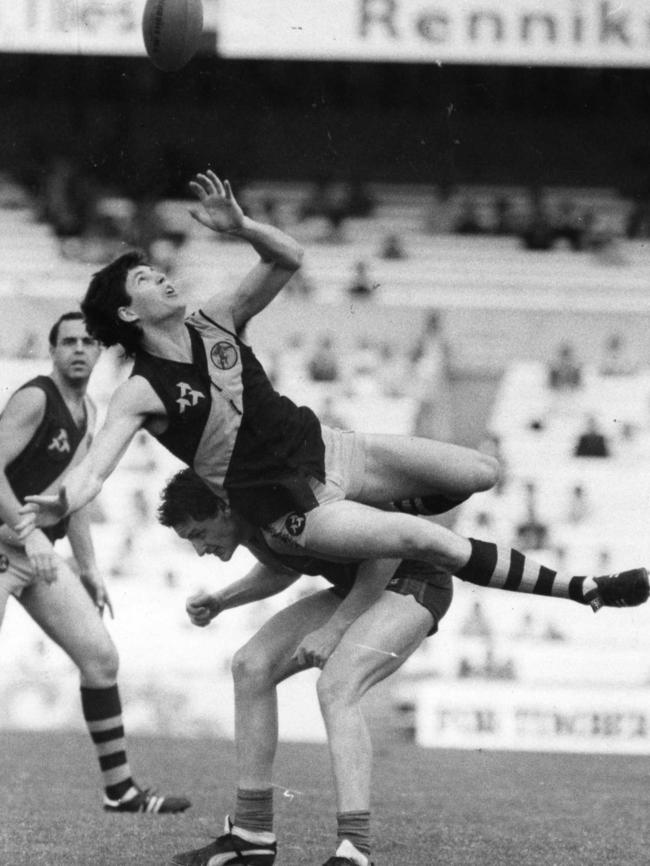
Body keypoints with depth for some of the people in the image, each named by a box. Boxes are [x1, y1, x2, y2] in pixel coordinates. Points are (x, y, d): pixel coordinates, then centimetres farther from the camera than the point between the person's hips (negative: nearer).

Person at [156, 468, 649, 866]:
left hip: (413, 581, -9)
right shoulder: (249, 521, -2)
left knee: (336, 687, -30)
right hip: (358, 589, 9)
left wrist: (333, 627, -25)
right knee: (252, 667, -1)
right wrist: (221, 601, 5)